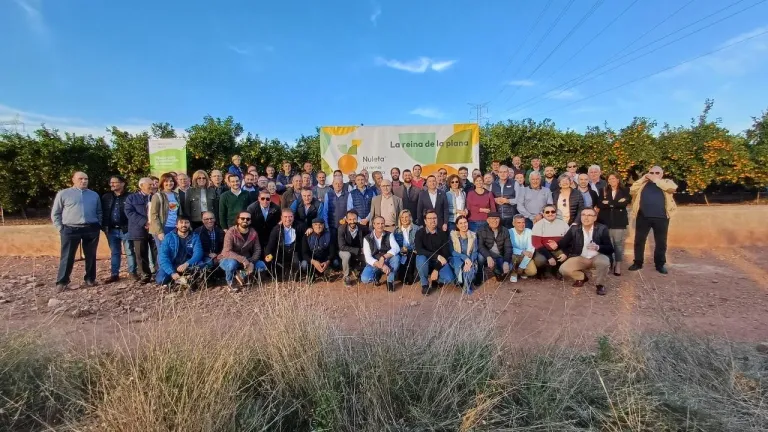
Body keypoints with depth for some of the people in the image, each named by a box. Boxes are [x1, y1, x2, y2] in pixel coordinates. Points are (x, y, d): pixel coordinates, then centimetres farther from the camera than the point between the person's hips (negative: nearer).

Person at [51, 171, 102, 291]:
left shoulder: (94, 195, 12)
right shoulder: (63, 194, 3)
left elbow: (99, 212, 18)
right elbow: (55, 213, 5)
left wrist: (98, 225, 7)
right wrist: (61, 228, -2)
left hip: (91, 229, 3)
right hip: (71, 230, -3)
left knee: (91, 256, 8)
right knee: (67, 257, 0)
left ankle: (90, 279, 19)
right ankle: (62, 282, 8)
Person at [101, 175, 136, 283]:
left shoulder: (129, 197, -5)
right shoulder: (106, 197, 8)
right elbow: (102, 212, 11)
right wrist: (104, 226, 1)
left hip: (126, 229, -4)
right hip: (112, 230, 5)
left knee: (130, 252, 3)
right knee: (114, 253, 13)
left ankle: (132, 272, 13)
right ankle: (114, 274, 20)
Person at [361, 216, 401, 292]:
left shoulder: (389, 235, -5)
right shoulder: (367, 238, -8)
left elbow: (396, 248, -22)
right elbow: (368, 258, -16)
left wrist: (383, 257, -36)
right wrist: (381, 266, -31)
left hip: (387, 262, 1)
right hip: (374, 264, 0)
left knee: (396, 257, -31)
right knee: (365, 279, -28)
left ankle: (390, 281, -11)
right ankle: (377, 275, 8)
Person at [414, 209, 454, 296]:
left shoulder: (443, 233, -5)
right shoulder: (420, 233, -10)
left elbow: (446, 253, -8)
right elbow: (419, 250, -25)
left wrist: (436, 269, -18)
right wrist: (437, 256, -34)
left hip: (439, 262, 1)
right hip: (425, 261, -1)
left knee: (449, 278, -25)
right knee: (421, 259, -36)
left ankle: (432, 279, 10)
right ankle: (425, 284, -10)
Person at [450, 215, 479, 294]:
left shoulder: (473, 235, 1)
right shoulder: (452, 235, -5)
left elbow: (474, 252, -4)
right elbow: (452, 251, -9)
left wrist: (470, 262, -25)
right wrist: (465, 257, -24)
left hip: (469, 259, 1)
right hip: (457, 258, -1)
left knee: (469, 269, -32)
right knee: (459, 265, -36)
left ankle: (467, 287, -6)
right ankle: (461, 283, -12)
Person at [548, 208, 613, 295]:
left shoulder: (602, 229, -7)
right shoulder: (574, 229, -3)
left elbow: (610, 249, -10)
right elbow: (564, 242, -3)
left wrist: (598, 247, -31)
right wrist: (557, 245, -28)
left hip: (597, 257, -2)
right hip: (580, 258, 2)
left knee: (604, 262, -36)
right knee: (563, 269, -20)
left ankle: (600, 284, -7)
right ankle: (582, 277, 13)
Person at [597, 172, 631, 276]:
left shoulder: (624, 191, 7)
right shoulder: (603, 191, 10)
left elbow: (626, 202, -11)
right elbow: (600, 204, -4)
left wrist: (609, 203, -10)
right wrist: (617, 203, -11)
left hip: (619, 221, -1)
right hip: (606, 221, 1)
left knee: (619, 243, -2)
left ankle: (618, 266, 4)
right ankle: (608, 264, 9)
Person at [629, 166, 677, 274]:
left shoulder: (667, 182, 9)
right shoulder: (643, 183, 12)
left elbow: (672, 188, -12)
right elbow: (632, 191, -1)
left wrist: (656, 180, -8)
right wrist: (643, 179, -3)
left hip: (661, 218, -1)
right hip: (643, 217, 1)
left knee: (661, 242, 7)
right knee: (639, 240, 4)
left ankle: (660, 264, 20)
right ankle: (638, 262, 16)